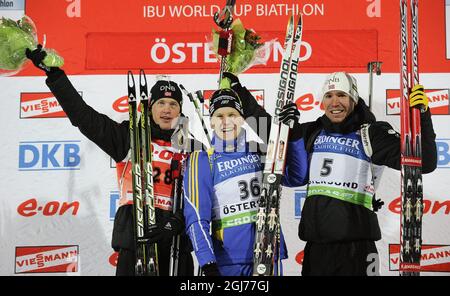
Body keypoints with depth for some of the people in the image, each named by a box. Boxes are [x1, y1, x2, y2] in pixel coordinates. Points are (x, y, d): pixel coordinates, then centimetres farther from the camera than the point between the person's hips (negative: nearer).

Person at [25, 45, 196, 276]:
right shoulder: (131, 137, 5)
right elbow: (84, 116, 0)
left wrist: (176, 223, -15)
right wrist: (53, 73, -4)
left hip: (176, 237, 2)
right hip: (135, 235, -1)